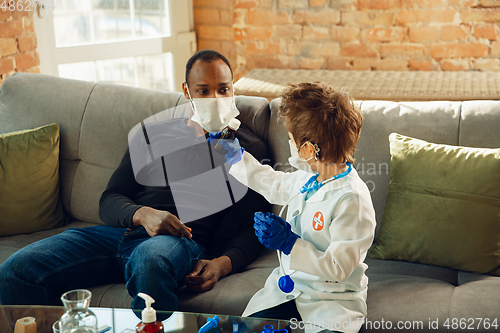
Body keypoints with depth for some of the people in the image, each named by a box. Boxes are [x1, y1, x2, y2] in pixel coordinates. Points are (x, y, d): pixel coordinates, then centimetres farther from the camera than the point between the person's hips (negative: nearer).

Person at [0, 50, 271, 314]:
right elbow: (110, 200, 15)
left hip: (179, 242, -3)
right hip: (120, 232, 4)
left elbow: (250, 230, 7)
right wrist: (143, 214, -10)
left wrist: (221, 264, -15)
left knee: (151, 258, -43)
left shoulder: (250, 150, 13)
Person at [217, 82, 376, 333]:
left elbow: (338, 268, -23)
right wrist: (238, 157, 32)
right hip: (288, 290, 7)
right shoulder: (307, 178, 5)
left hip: (332, 302, -6)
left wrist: (289, 243, -25)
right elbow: (276, 185, 28)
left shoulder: (352, 199, -22)